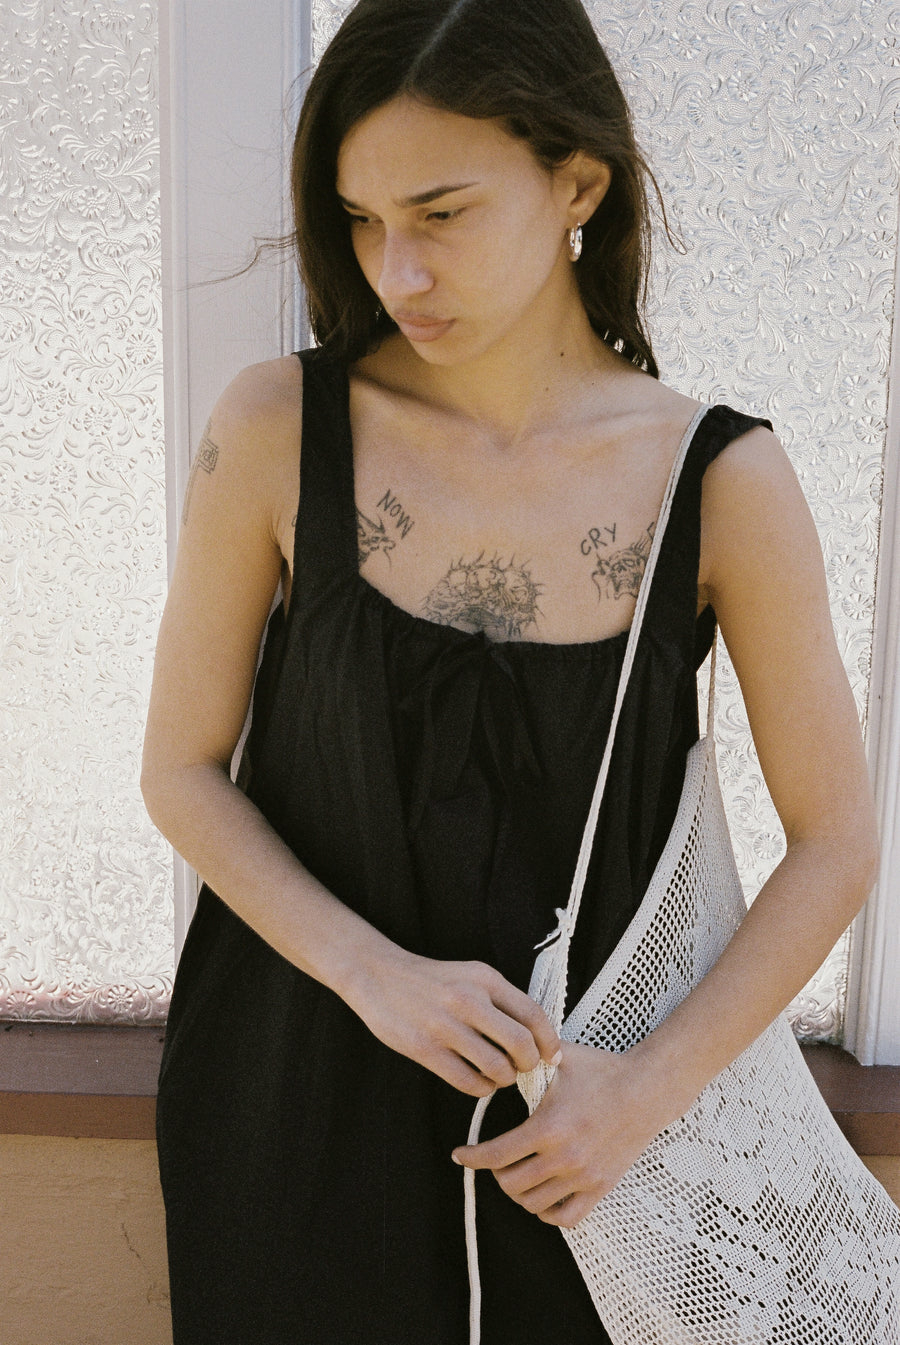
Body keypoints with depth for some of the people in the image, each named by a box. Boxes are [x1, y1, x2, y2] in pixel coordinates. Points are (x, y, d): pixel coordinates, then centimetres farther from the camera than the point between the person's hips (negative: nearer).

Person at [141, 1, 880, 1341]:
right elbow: (182, 767, -5)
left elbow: (836, 842, -5)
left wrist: (653, 1085, -12)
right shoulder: (278, 427, -12)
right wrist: (375, 972, -18)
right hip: (298, 1087, 1)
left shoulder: (723, 480, -12)